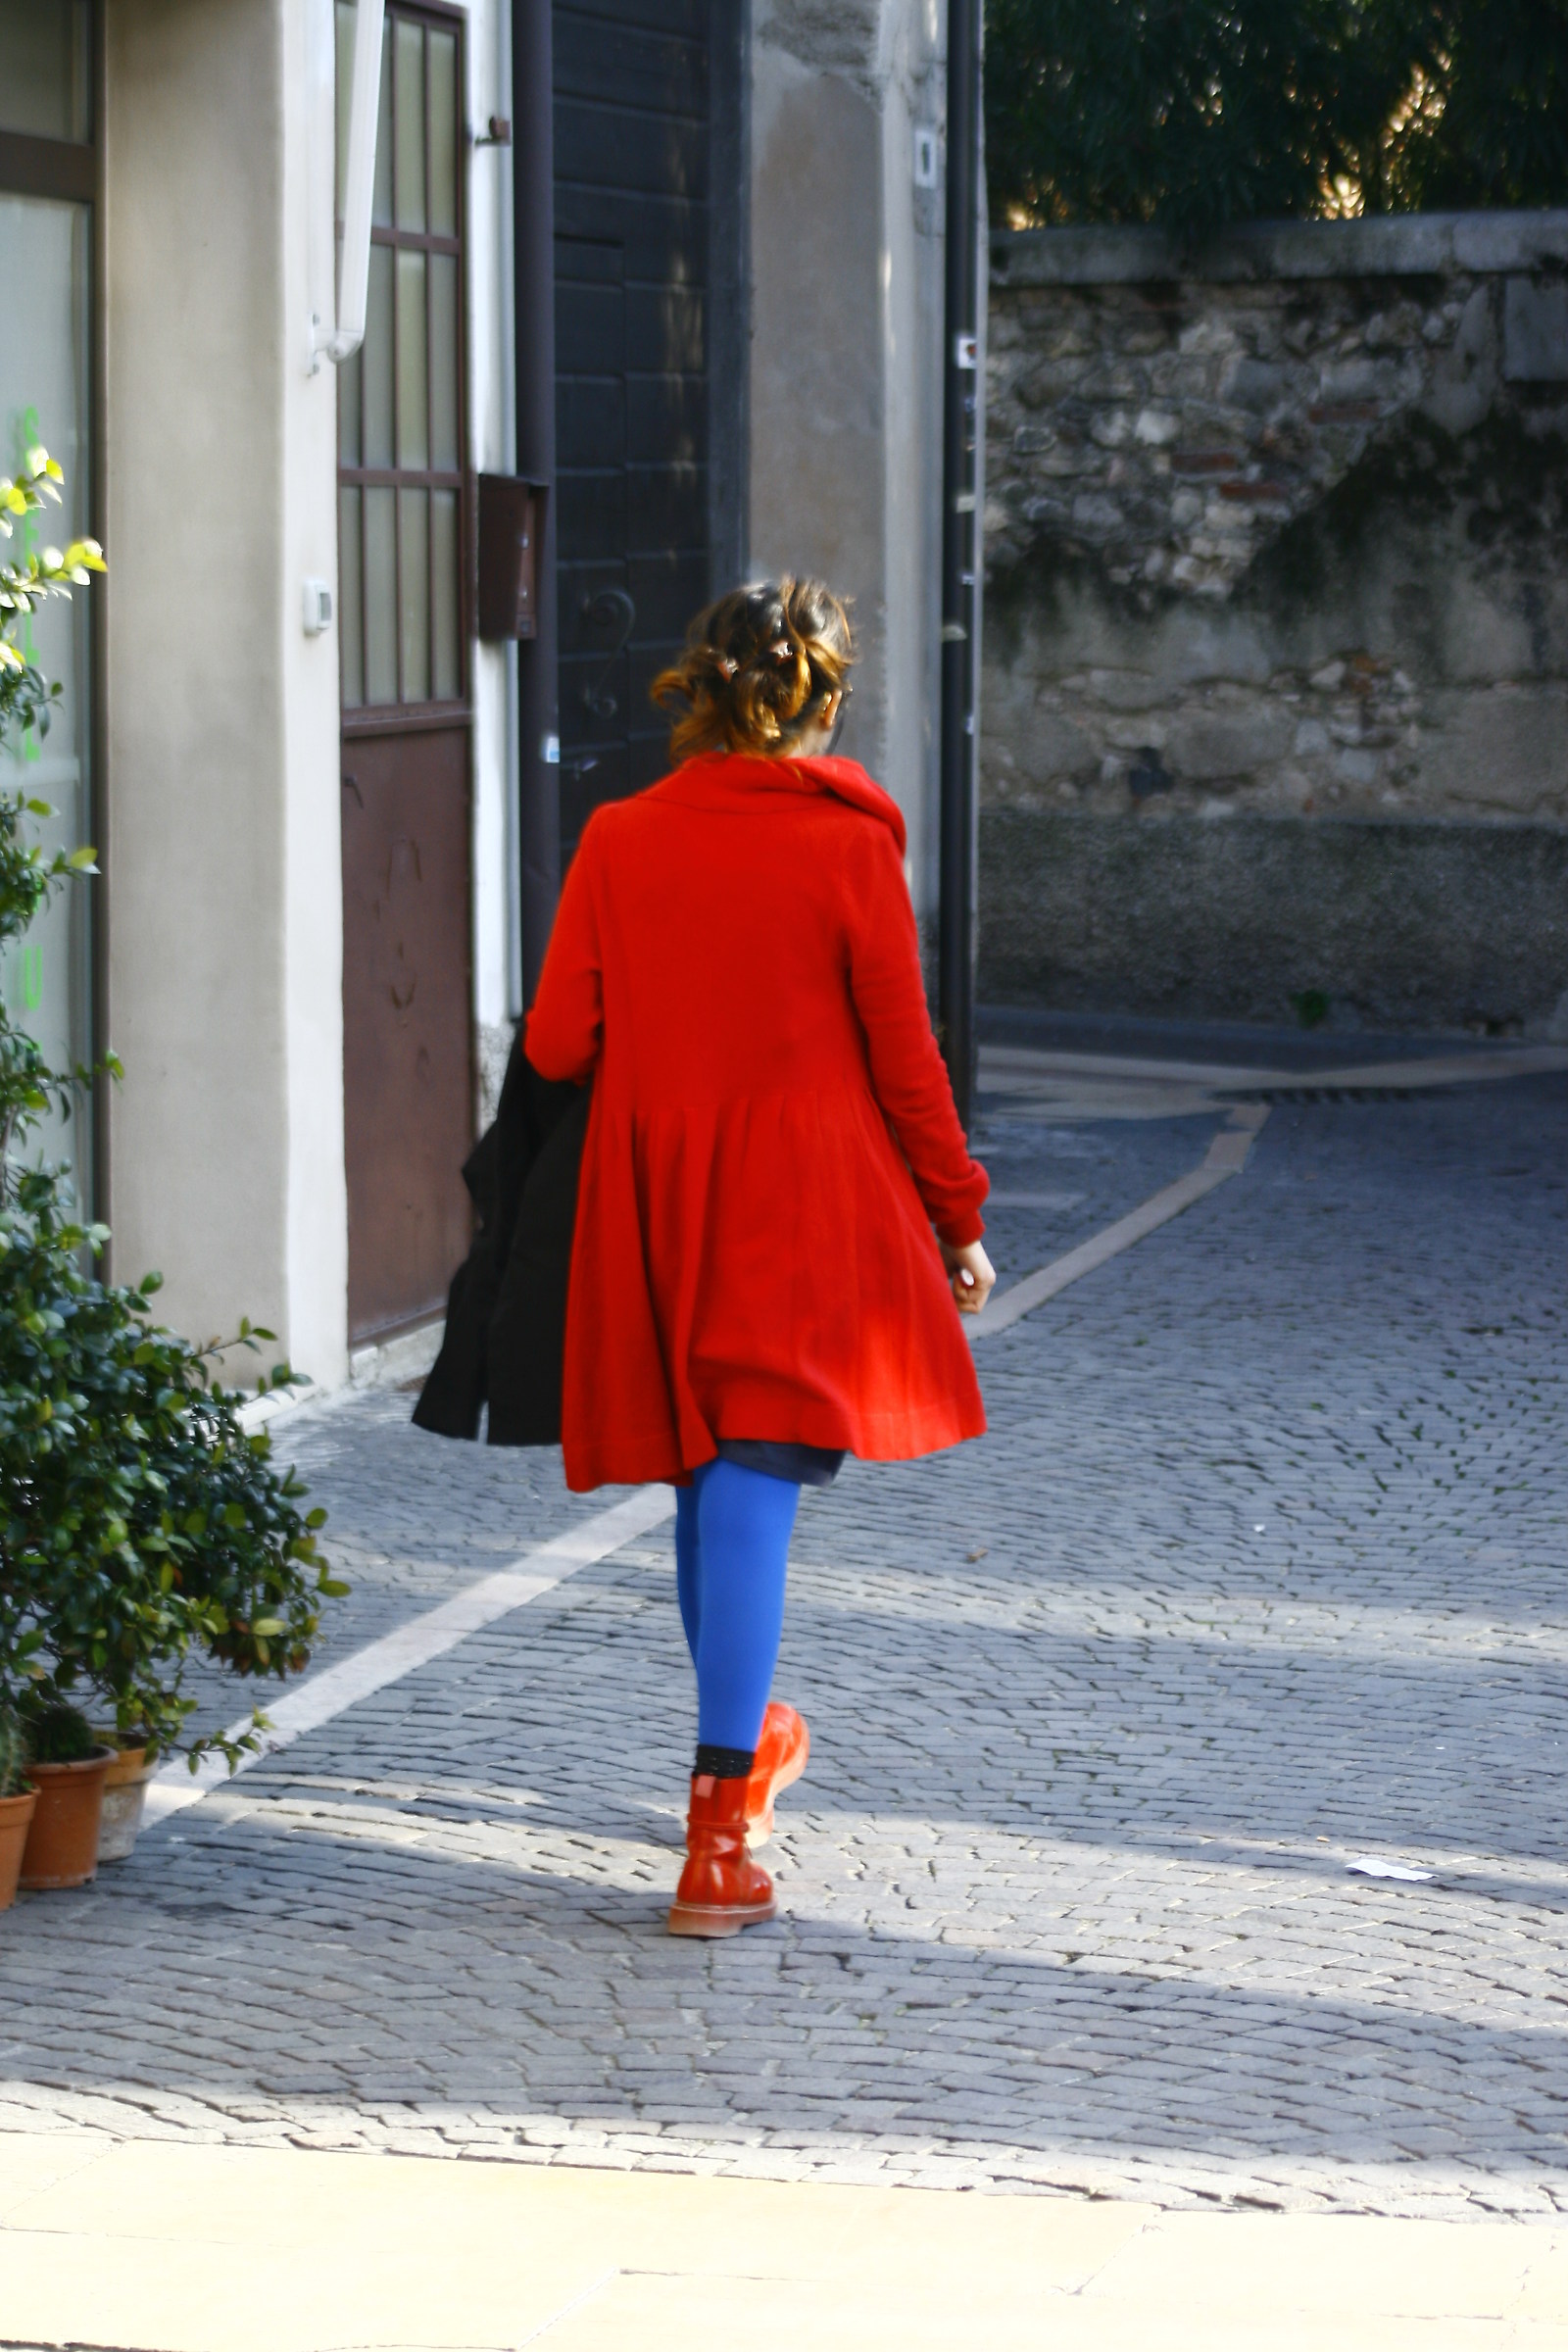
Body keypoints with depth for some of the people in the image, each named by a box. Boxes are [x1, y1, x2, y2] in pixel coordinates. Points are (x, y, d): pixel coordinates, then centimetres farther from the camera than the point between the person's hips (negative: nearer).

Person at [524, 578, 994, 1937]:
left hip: (656, 1215, 4)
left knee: (711, 1484, 20)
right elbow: (903, 1059, -5)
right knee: (754, 1493, -7)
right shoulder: (850, 846, -8)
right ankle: (721, 1842, -15)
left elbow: (556, 1045, 0)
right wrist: (959, 1218, 6)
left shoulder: (618, 841, -1)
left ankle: (750, 1742, 40)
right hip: (805, 1213, -4)